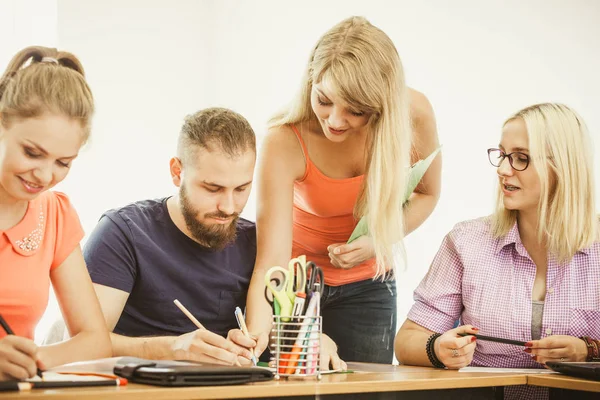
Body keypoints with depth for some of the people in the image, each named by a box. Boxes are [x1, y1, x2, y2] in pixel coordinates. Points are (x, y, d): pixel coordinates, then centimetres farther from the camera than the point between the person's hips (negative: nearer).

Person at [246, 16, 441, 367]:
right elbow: (271, 265, -33)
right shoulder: (285, 142, -30)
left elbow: (427, 193, -2)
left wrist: (379, 242, -19)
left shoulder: (413, 114, -22)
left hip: (367, 283, 2)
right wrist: (257, 339, -50)